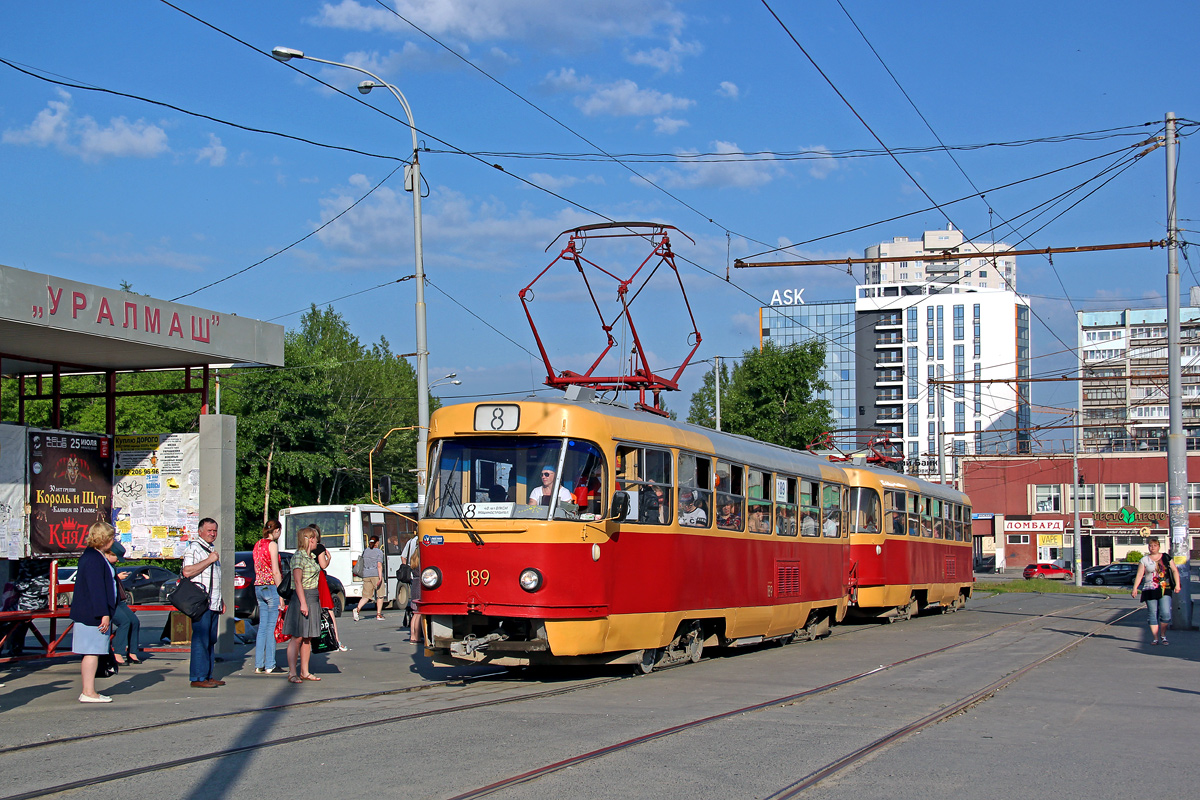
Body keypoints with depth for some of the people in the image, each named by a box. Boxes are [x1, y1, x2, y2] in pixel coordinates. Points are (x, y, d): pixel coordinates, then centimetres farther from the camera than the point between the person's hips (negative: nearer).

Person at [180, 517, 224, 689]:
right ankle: (198, 678, -8)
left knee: (211, 640, 8)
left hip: (213, 604, 9)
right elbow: (187, 571, -20)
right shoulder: (193, 548, -6)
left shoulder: (212, 549, 23)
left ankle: (208, 675, 12)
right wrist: (209, 560, -17)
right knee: (200, 640, -9)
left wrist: (221, 600, 27)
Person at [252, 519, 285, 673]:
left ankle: (259, 665, 12)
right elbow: (275, 571, -14)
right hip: (271, 586, -8)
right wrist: (281, 593, -13)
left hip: (259, 587, 8)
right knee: (272, 626, -4)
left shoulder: (257, 544, 13)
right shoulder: (272, 544, -10)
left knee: (262, 626, 11)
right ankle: (270, 666, -3)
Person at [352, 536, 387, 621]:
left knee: (366, 596, 7)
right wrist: (380, 578, -16)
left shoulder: (365, 551, 12)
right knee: (380, 595, 9)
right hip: (376, 575, -5)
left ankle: (357, 608, -17)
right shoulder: (379, 552, -4)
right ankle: (378, 614, 7)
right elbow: (379, 565, -12)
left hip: (366, 575, 5)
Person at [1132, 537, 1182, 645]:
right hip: (1150, 590, 0)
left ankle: (1163, 635, 9)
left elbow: (1175, 570, 9)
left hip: (1165, 590, 0)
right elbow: (1139, 575, 3)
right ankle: (1155, 638, 6)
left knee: (1166, 614, -10)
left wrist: (1177, 585, -2)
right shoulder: (1144, 560, 7)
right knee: (1153, 615, 0)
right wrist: (1135, 588, -7)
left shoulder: (1166, 557, 10)